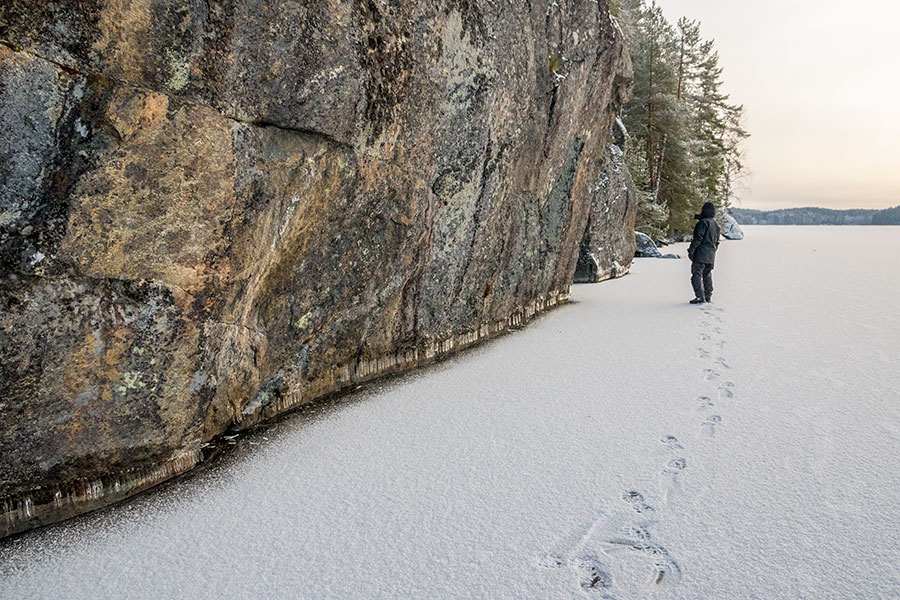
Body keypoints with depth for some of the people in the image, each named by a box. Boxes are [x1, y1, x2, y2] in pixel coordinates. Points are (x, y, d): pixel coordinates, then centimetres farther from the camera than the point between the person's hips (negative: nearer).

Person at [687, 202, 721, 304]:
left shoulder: (703, 222, -11)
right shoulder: (716, 225, 17)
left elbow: (698, 238, -17)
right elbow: (716, 242, 21)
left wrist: (691, 250, -15)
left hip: (701, 254, -9)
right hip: (711, 255, 9)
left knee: (697, 274, -7)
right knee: (707, 275, 16)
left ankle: (700, 297, -13)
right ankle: (708, 296, 18)